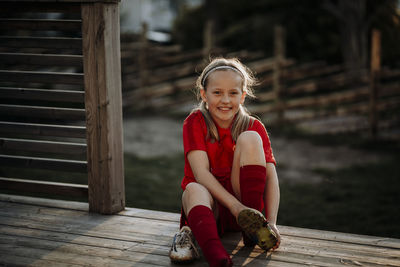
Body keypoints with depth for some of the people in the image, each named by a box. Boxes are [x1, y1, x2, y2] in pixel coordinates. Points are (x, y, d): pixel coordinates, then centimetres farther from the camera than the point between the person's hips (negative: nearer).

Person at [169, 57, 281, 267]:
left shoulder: (254, 127, 0)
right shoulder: (195, 122, -4)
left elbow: (271, 175, -10)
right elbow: (201, 173, -16)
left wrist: (271, 223, -25)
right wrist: (236, 206, -29)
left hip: (244, 203, 1)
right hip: (210, 204, -1)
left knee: (249, 138, -17)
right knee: (194, 190, -36)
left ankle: (252, 226, -21)